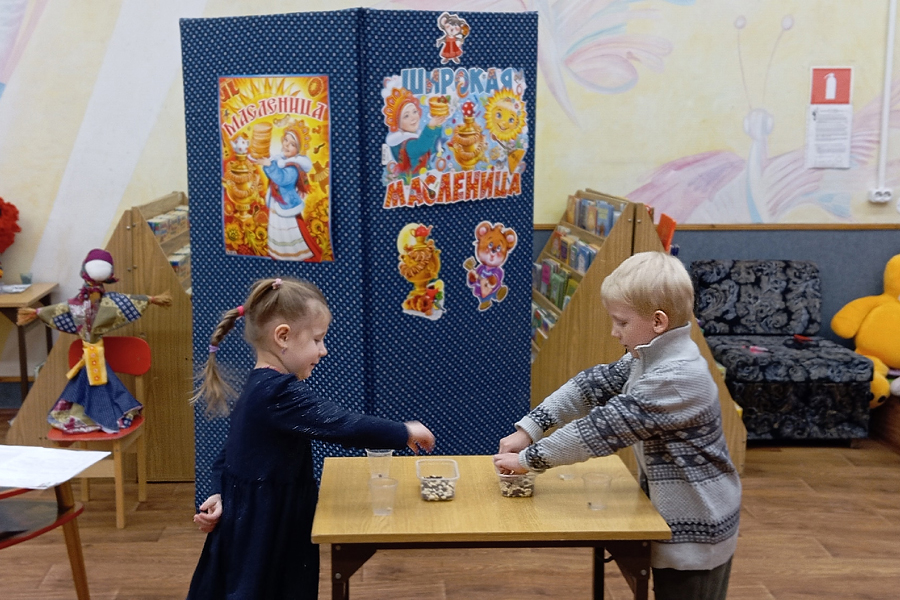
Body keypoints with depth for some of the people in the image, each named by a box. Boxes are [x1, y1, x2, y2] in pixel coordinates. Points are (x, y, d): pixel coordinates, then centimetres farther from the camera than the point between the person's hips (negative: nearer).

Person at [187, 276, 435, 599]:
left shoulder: (260, 387, 8)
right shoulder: (281, 393, -24)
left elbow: (226, 455, 13)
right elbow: (344, 426, -29)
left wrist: (220, 495, 4)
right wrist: (405, 432, -18)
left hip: (253, 522, 10)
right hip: (264, 530, -10)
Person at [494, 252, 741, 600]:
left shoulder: (678, 379, -29)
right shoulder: (648, 358, 2)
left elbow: (604, 428, -29)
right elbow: (592, 385, 3)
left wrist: (529, 459, -21)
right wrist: (528, 430, -6)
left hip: (695, 531, -9)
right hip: (674, 517, 9)